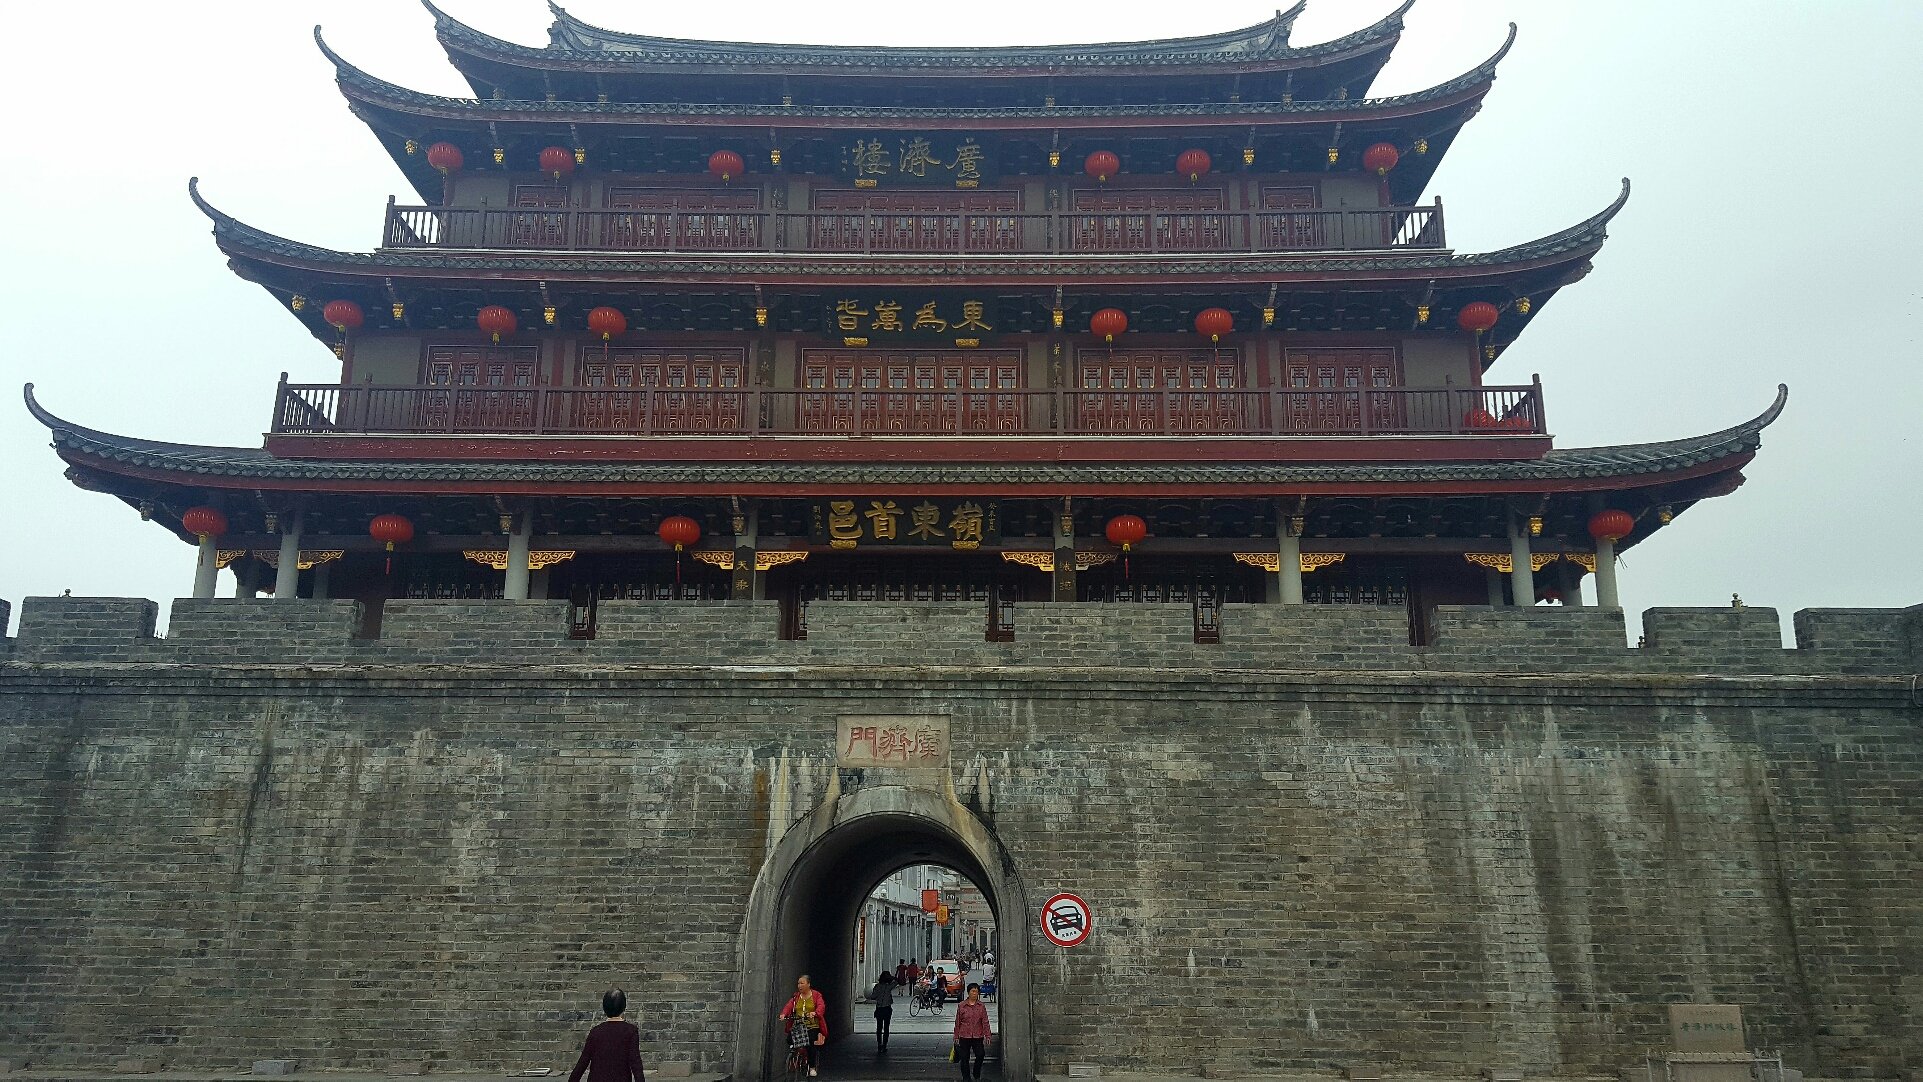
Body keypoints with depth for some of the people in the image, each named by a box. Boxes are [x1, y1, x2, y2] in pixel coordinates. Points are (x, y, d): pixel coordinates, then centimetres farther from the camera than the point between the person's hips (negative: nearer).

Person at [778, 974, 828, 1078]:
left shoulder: (816, 995, 3)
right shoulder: (796, 996, 14)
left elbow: (821, 1006, -13)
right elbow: (789, 1006, -2)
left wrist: (815, 1013, -35)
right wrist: (784, 1014, -24)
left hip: (812, 1026, -4)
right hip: (797, 1026, 4)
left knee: (811, 1045, -24)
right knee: (790, 1039, -20)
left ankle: (812, 1067, -4)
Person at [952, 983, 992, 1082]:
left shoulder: (982, 1006, 2)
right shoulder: (961, 1006, -1)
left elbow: (985, 1022, 2)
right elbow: (957, 1022, 4)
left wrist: (987, 1035, -3)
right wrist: (956, 1036, 5)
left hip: (978, 1036, 1)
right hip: (964, 1036, 0)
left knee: (980, 1055, -5)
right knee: (964, 1057, 5)